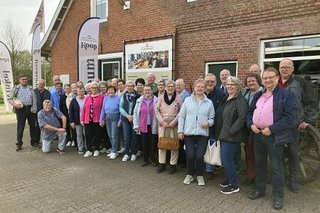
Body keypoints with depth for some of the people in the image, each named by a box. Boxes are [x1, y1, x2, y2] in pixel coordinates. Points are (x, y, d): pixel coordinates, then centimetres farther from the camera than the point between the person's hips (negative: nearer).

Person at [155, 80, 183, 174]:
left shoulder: (178, 98, 1)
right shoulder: (161, 97, 6)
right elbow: (157, 110, 3)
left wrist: (174, 121, -11)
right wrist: (162, 121, -7)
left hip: (174, 125, -2)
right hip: (162, 124, 2)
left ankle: (173, 164, 14)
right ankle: (161, 163, 20)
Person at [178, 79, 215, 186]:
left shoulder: (209, 102, 6)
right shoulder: (187, 100, 6)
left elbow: (212, 117, 8)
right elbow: (181, 116, 6)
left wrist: (208, 122, -14)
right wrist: (180, 130, 1)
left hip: (202, 134, 0)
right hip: (188, 133, 0)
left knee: (199, 156, -2)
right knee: (190, 156, 0)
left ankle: (200, 175, 23)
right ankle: (190, 174, 26)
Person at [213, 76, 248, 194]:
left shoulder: (240, 100, -13)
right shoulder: (225, 99, 14)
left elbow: (241, 118, -21)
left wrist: (230, 131, -20)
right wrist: (218, 132, 14)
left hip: (232, 136, -8)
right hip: (224, 135, 9)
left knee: (227, 159, -6)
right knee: (229, 159, 17)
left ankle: (234, 185, 9)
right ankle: (230, 179, 34)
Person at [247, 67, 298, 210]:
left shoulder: (287, 95, -7)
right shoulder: (258, 95, 14)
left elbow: (290, 118, -14)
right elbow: (250, 111, 18)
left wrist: (271, 129, -19)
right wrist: (251, 124, -2)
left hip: (275, 136, -6)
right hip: (257, 134, 6)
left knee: (276, 167, 3)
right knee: (259, 164, 17)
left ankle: (278, 196, 18)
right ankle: (259, 190, 33)